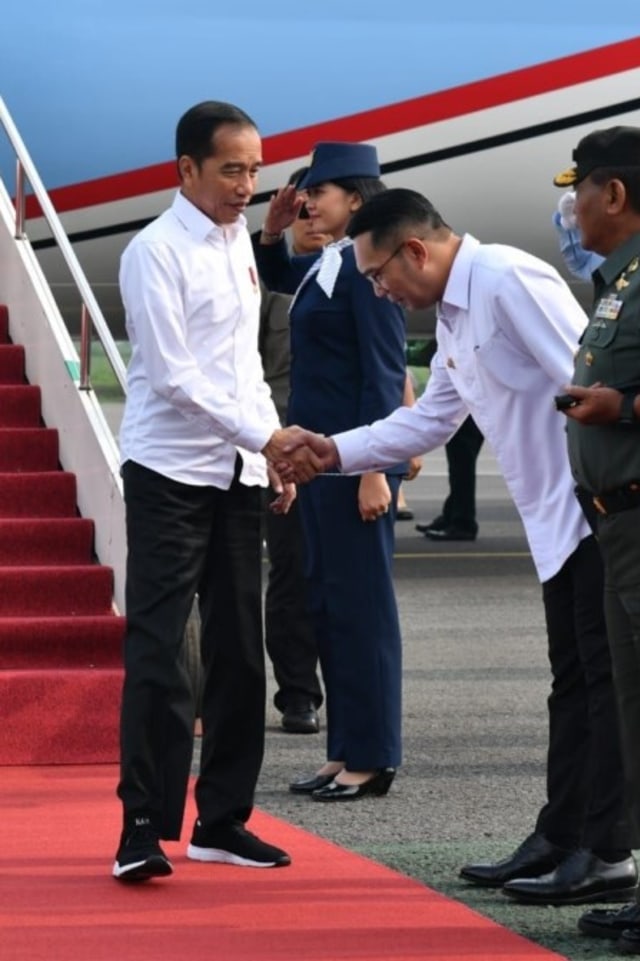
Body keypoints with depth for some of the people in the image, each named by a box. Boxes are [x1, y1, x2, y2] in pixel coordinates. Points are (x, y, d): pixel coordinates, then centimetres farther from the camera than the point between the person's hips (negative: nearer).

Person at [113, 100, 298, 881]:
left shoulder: (238, 239, 11)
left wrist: (275, 449, 10)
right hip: (170, 472, -7)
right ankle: (144, 827, -8)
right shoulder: (157, 253, -12)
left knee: (238, 649, 8)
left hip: (236, 472, 7)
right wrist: (265, 437, -20)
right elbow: (174, 377, -17)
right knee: (157, 650, -9)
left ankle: (222, 819, 15)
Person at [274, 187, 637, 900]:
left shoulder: (507, 280, -16)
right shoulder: (452, 317, 16)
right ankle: (559, 841, 21)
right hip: (560, 521, 10)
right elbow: (427, 421, 24)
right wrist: (332, 452, 17)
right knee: (573, 682, 14)